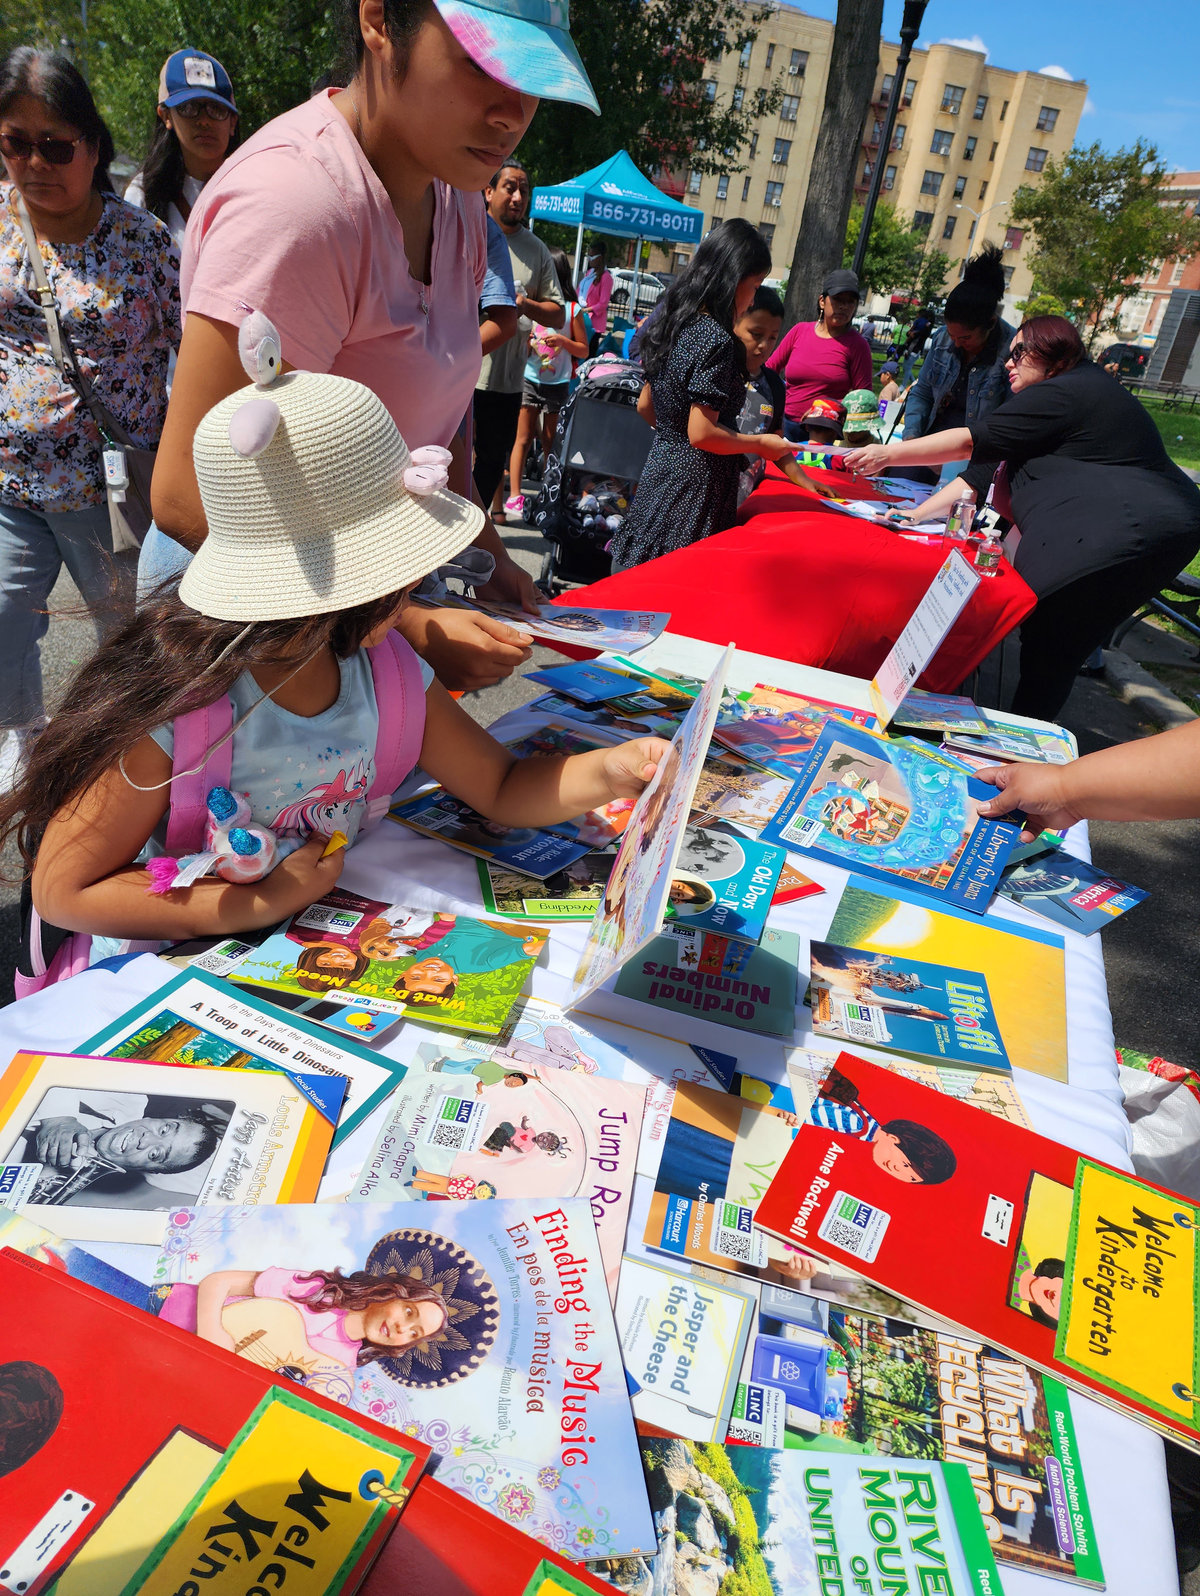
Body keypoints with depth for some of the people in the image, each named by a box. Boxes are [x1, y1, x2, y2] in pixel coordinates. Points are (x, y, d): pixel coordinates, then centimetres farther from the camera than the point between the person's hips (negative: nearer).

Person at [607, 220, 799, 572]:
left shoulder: (673, 322, 10)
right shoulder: (716, 339, -17)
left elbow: (645, 406, 17)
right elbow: (702, 434, -21)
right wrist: (761, 444, -8)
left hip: (659, 471, 9)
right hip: (694, 487, -9)